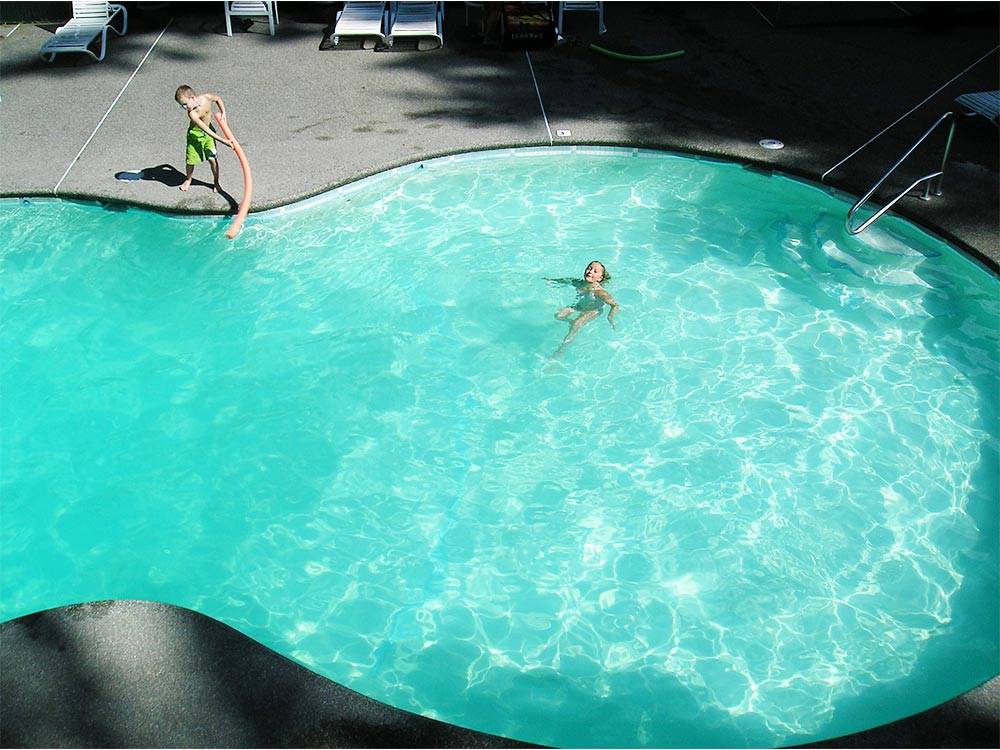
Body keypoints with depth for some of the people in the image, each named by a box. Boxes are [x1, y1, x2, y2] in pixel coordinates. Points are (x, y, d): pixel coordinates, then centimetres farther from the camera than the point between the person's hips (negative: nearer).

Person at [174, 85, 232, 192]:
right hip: (195, 134, -2)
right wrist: (223, 140, -39)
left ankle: (216, 182, 18)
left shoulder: (207, 98, -24)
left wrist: (223, 112, -9)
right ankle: (188, 179, 34)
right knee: (191, 160, 6)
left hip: (209, 132, 2)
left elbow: (218, 99, 2)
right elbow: (205, 130, -36)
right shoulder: (192, 114, -34)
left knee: (212, 159, -2)